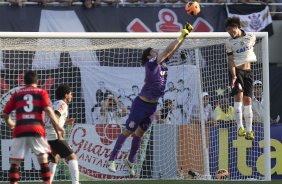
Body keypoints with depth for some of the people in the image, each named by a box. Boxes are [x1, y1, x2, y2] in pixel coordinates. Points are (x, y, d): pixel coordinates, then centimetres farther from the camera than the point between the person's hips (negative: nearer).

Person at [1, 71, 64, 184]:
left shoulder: (17, 94, 18)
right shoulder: (41, 93, 13)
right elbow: (48, 110, -3)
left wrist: (10, 124, 38)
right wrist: (57, 127, -5)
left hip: (20, 130, 1)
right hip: (36, 130, -1)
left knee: (15, 162, 4)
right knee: (43, 159, 6)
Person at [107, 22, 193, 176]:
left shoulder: (161, 64, 5)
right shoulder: (151, 64, -17)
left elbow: (172, 50, 8)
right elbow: (168, 50, -22)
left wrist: (185, 34, -1)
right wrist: (181, 37, -16)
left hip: (152, 106, 8)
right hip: (142, 104, -8)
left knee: (139, 133, 15)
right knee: (128, 131, -2)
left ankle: (130, 160, 25)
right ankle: (112, 160, 3)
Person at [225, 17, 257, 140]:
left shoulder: (251, 37, 1)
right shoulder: (229, 42, -4)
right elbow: (230, 60, -9)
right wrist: (234, 76, -19)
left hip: (248, 71, 3)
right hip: (236, 71, -2)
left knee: (248, 100, 1)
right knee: (239, 95, -19)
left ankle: (249, 130, 5)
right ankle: (240, 127, -25)